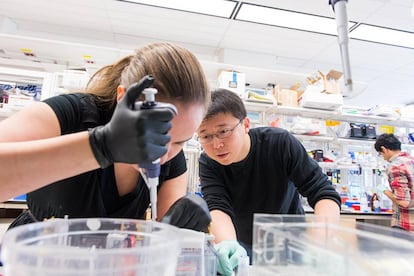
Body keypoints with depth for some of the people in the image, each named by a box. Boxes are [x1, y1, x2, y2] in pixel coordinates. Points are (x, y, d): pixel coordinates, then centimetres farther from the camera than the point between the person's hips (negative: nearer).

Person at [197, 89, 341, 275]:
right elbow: (217, 207, -31)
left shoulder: (280, 143, -25)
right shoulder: (208, 163, -20)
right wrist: (227, 244, -52)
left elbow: (324, 193, -25)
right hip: (244, 245, 1)